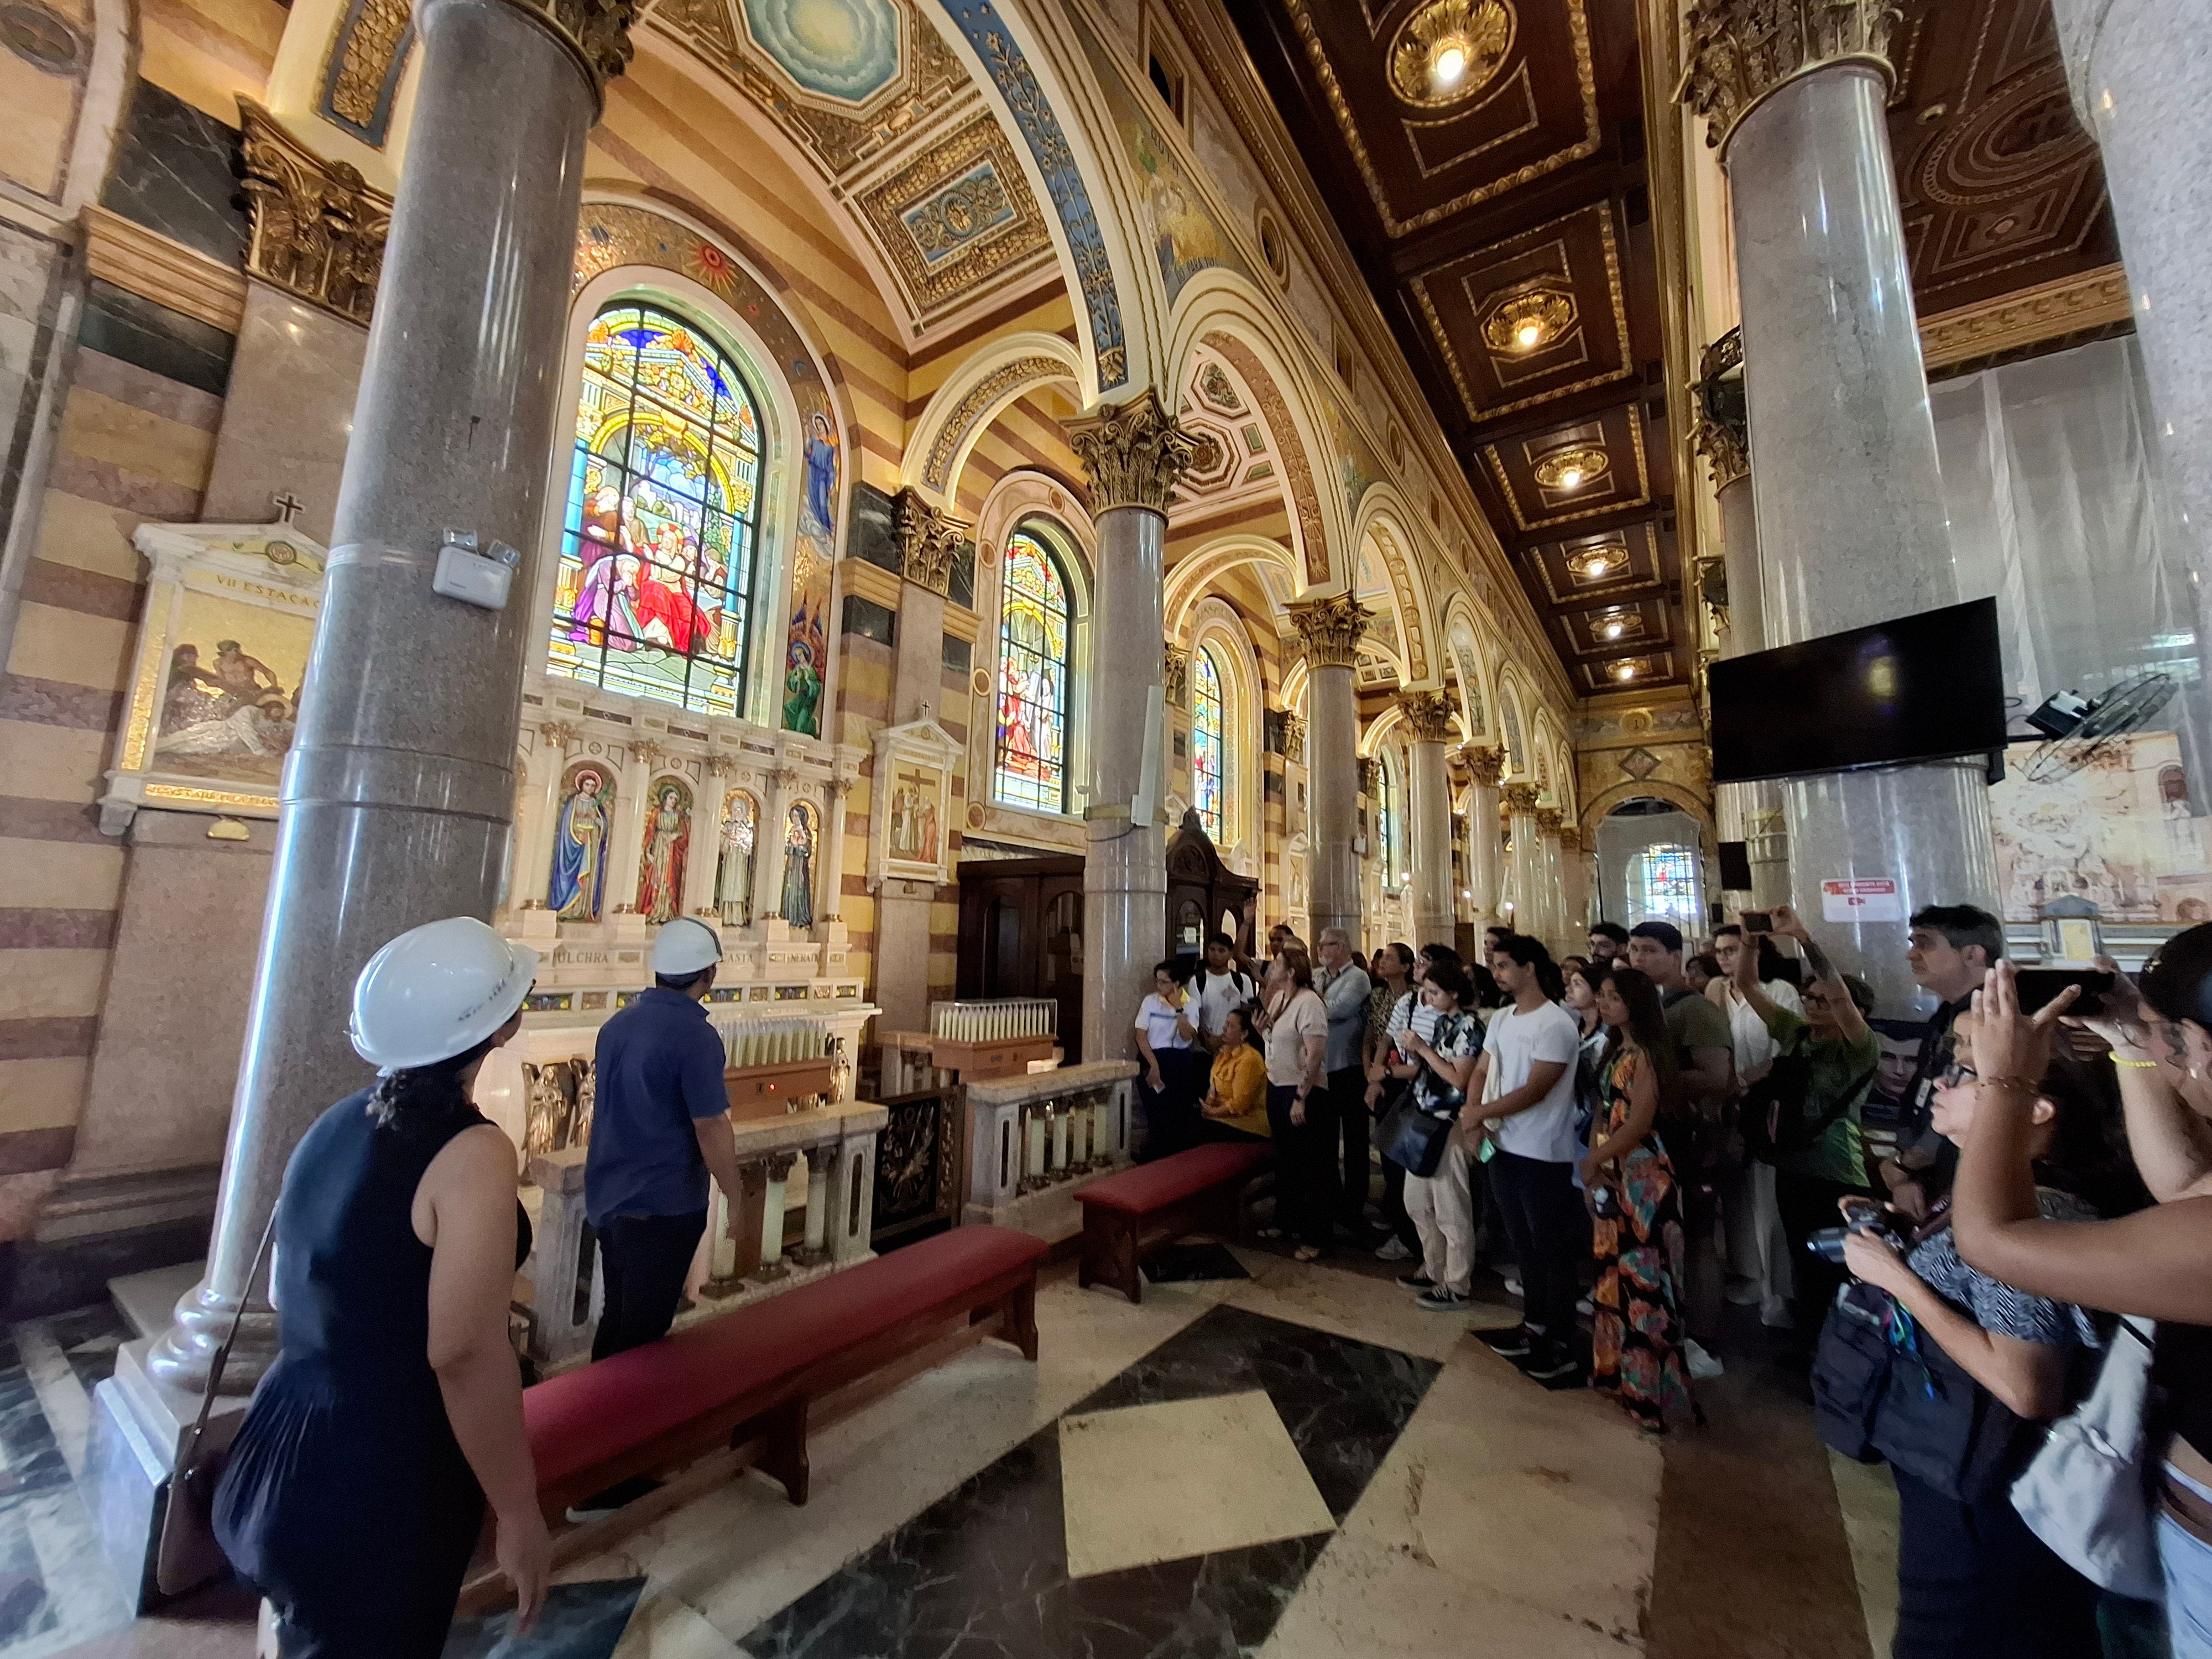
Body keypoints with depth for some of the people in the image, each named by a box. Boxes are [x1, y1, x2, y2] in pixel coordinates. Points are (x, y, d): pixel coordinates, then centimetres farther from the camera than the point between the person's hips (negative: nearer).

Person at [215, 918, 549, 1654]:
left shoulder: (338, 1123, 0)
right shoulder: (474, 1151, -27)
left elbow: (293, 1294, 13)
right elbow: (464, 1353, -27)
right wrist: (519, 1513, -14)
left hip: (285, 1453, 8)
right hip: (380, 1484, -8)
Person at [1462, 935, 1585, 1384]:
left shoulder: (1556, 1024, -17)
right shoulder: (1500, 1019, 8)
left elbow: (1535, 1091, -21)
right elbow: (1482, 1072, 8)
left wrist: (1480, 1112, -16)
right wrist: (1474, 1116, -10)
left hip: (1543, 1156, -8)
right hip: (1503, 1148, 8)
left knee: (1553, 1249, 6)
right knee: (1523, 1244, 19)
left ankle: (1562, 1345, 20)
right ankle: (1535, 1325, 34)